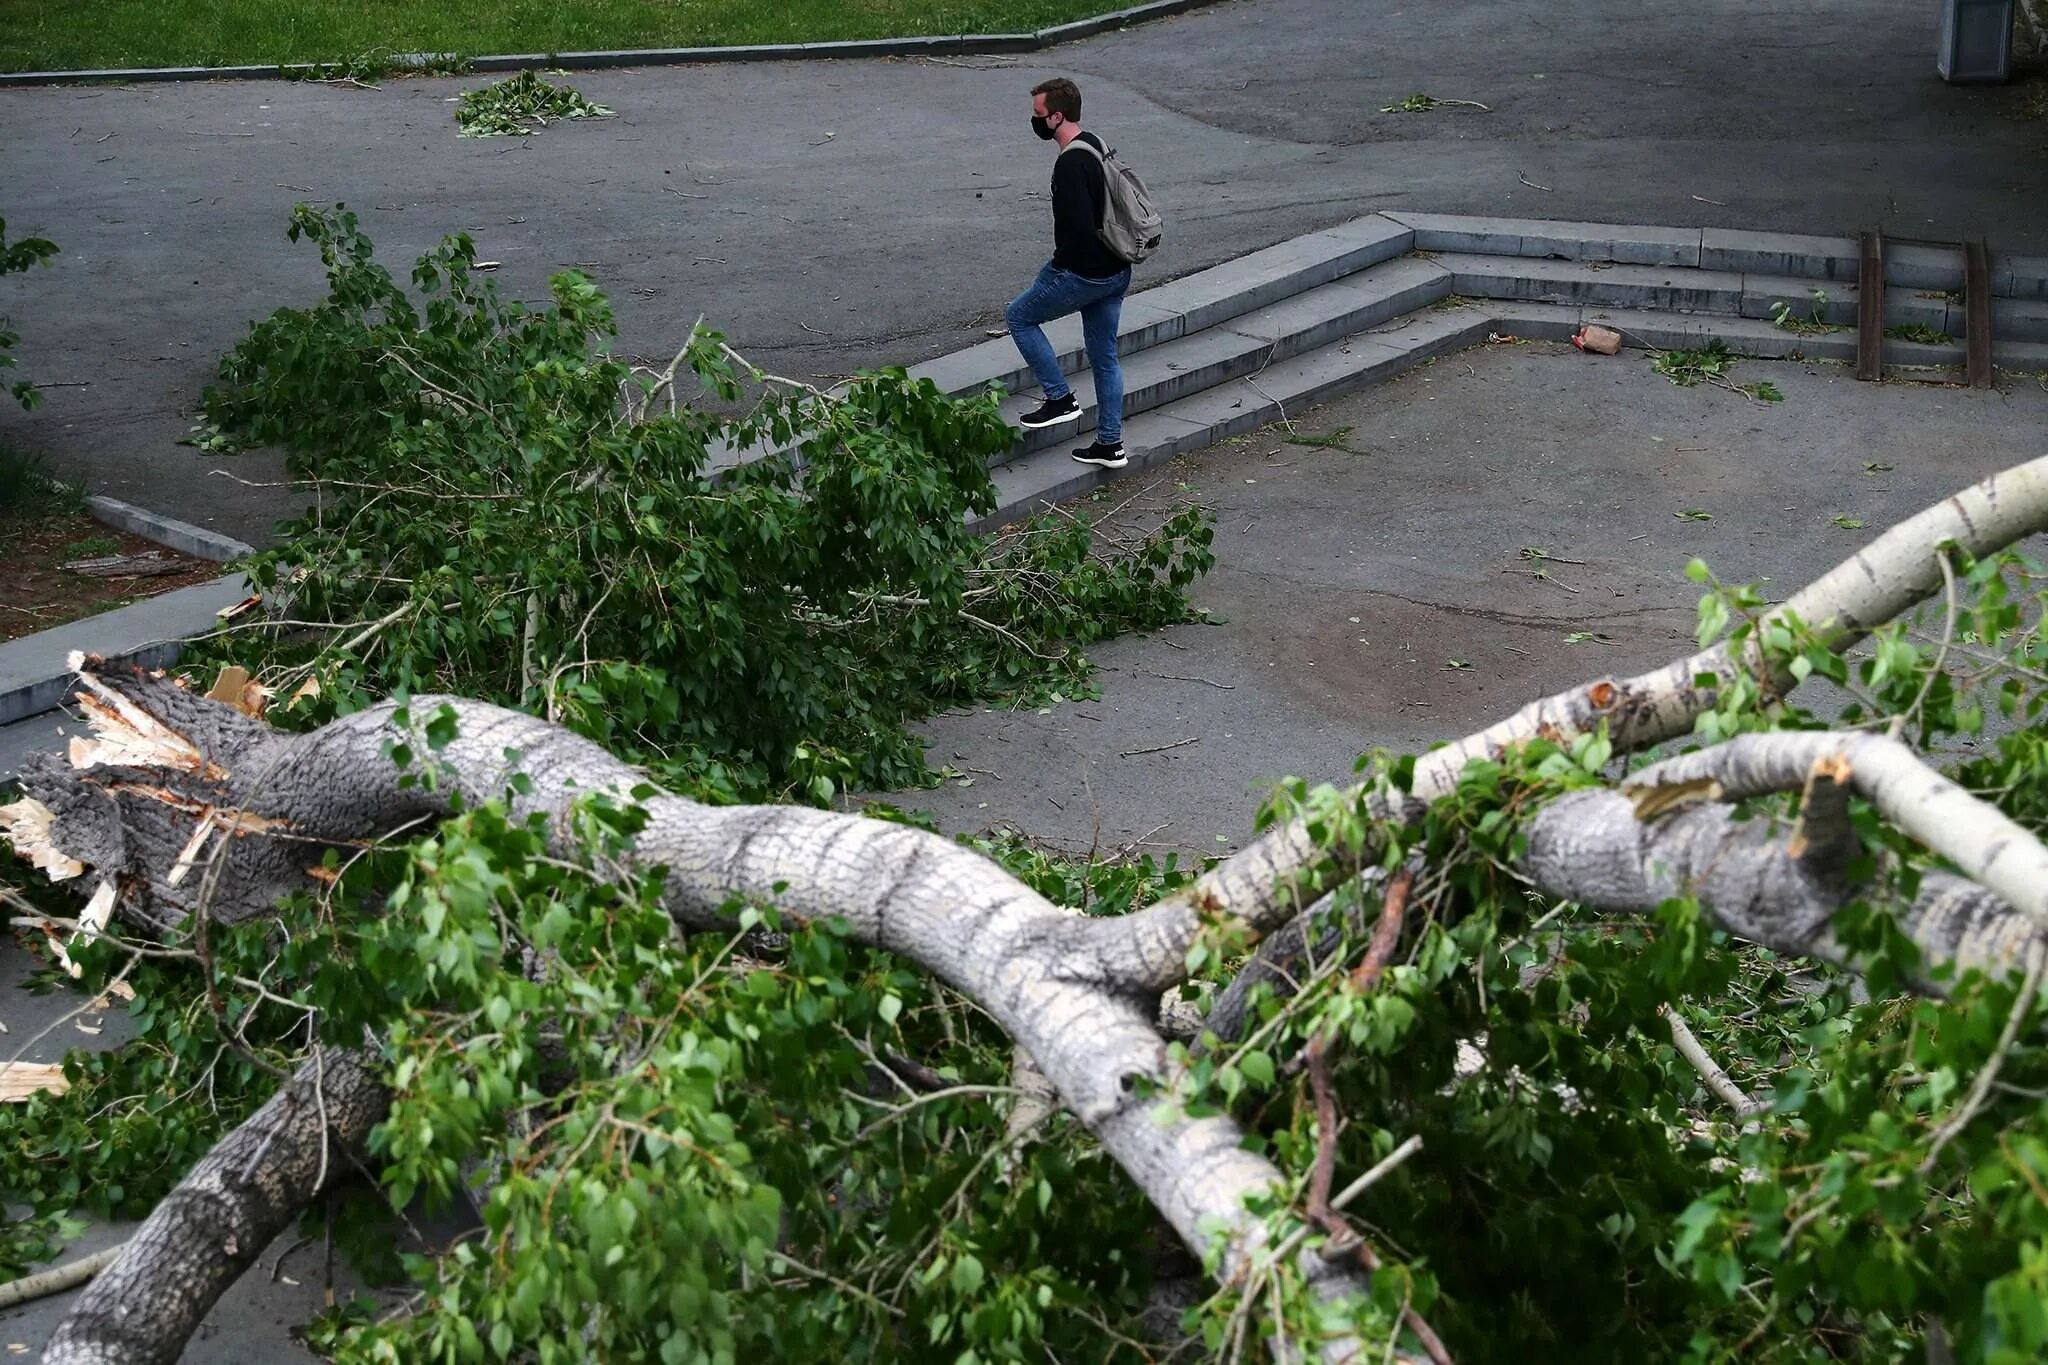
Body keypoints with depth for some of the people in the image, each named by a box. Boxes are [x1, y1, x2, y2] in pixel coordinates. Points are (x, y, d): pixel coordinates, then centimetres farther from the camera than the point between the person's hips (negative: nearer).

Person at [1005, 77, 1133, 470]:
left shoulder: (1071, 164, -22)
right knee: (1104, 356, 15)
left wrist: (1061, 263, -10)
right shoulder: (1095, 145, 9)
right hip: (1116, 272, 9)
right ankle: (1110, 444, 20)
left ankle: (1060, 399, 9)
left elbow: (1079, 227, -29)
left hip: (1084, 273, -9)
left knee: (1019, 316, 11)